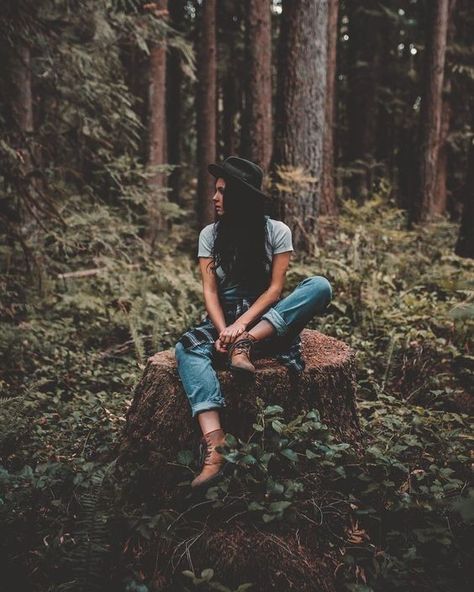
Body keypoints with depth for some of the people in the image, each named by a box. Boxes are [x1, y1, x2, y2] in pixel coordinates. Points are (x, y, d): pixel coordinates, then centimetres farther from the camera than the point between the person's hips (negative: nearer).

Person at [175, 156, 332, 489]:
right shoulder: (210, 234, 4)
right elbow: (210, 290, -4)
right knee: (188, 348, -33)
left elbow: (275, 288, -8)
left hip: (268, 321, -1)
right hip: (223, 320, 1)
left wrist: (243, 325, -22)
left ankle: (245, 346, -33)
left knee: (320, 287, -26)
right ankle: (215, 444, -51)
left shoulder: (277, 231, -2)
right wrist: (223, 330, -22)